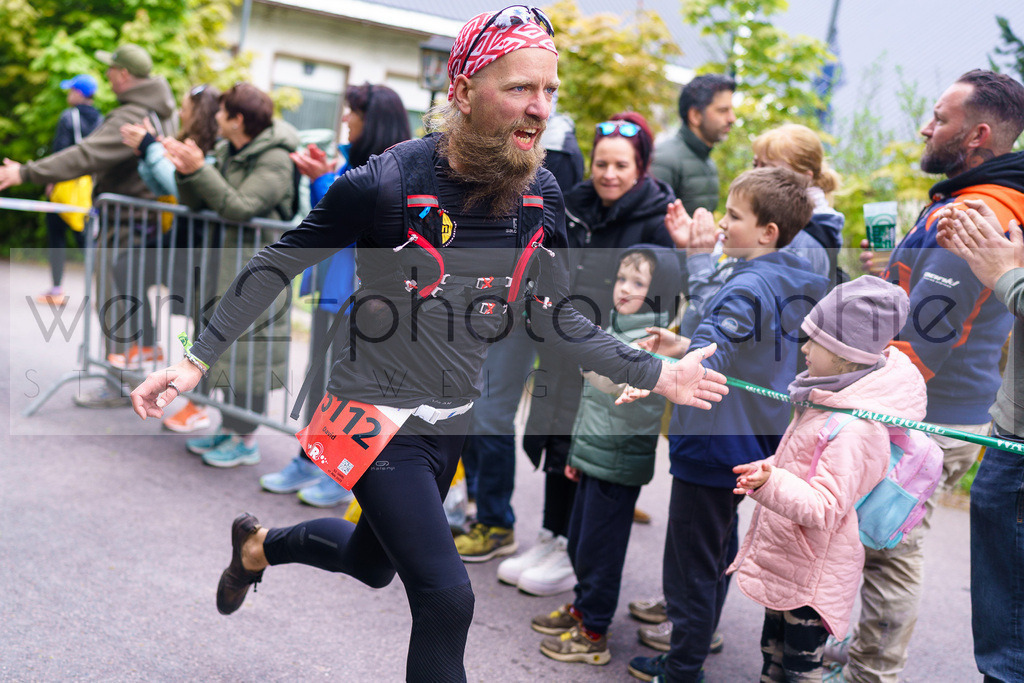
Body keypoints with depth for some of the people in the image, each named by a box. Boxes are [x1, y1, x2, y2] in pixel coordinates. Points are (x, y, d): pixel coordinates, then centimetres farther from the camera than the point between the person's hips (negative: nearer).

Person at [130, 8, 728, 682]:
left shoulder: (541, 196, -6)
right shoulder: (388, 182, -21)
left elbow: (552, 316, 5)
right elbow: (277, 266, -10)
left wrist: (655, 373, 2)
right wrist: (197, 359, -14)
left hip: (454, 419, 6)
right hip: (379, 412, -6)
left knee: (374, 562, 25)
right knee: (447, 596, -14)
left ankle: (260, 544, 54)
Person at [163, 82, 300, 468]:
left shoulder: (275, 160, -14)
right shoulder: (227, 151, 12)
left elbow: (240, 207, -24)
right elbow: (196, 204, 9)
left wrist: (199, 170, -25)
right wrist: (186, 172, -9)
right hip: (230, 262, 9)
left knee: (250, 352, -4)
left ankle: (246, 439, 7)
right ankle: (229, 427, 25)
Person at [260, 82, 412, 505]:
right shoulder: (351, 158, 12)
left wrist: (325, 179, -16)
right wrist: (318, 177, 5)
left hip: (358, 292, -8)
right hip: (331, 284, 9)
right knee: (321, 375, 15)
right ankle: (310, 459, 28)